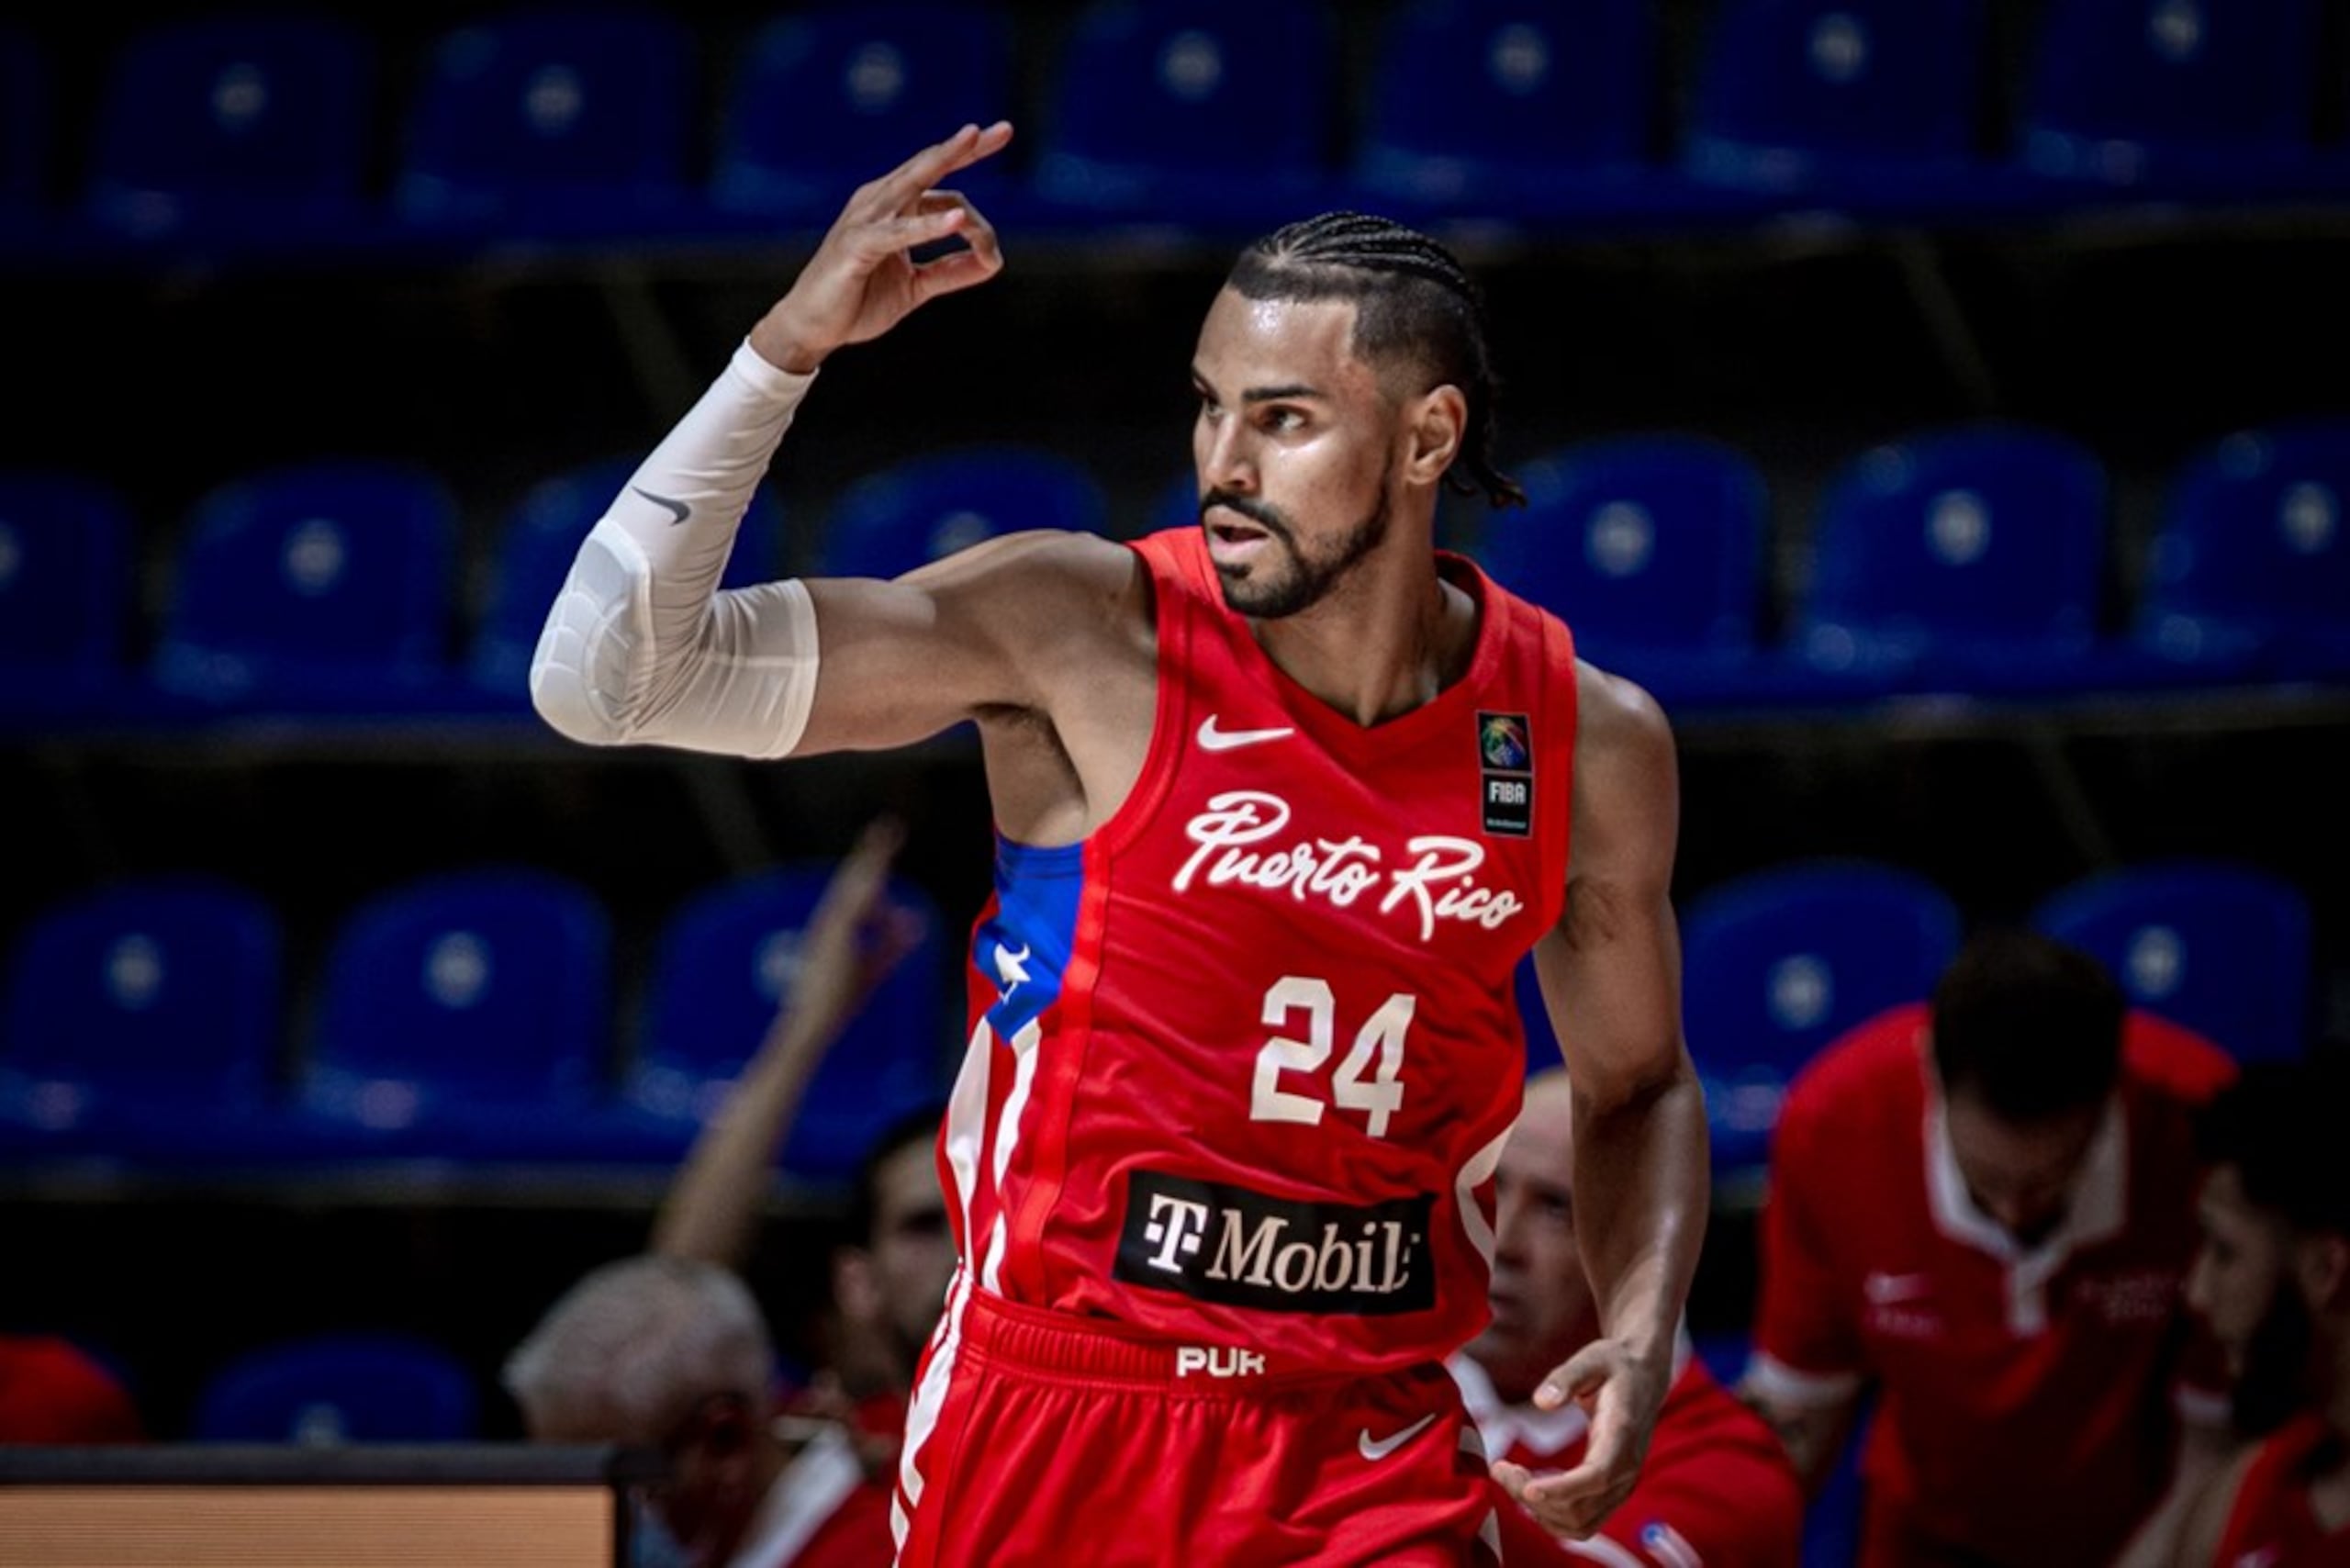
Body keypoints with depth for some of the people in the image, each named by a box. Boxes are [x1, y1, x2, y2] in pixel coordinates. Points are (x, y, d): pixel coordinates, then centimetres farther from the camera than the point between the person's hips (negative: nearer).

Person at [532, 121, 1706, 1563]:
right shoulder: (1080, 634, -11)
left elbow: (1638, 1084, 17)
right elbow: (602, 677, -18)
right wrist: (792, 345, -26)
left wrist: (1642, 1341, -2)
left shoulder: (1591, 746, -2)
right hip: (1053, 1429, -1)